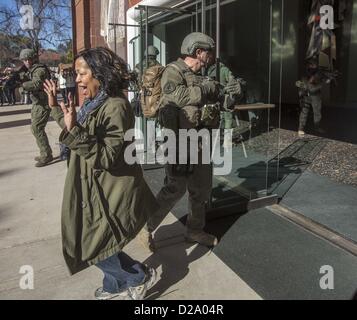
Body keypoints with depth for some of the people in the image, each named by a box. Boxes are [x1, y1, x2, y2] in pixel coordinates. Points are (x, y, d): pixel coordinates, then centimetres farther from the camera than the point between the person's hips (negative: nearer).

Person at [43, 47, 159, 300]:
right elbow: (81, 135, 22)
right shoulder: (94, 103, 7)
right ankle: (116, 285, 40)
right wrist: (56, 107, 19)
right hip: (97, 188, 10)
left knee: (93, 245, 1)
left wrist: (74, 130, -38)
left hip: (111, 192, -10)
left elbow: (107, 157, -29)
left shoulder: (115, 107, -23)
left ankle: (140, 277, 20)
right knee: (89, 241, 19)